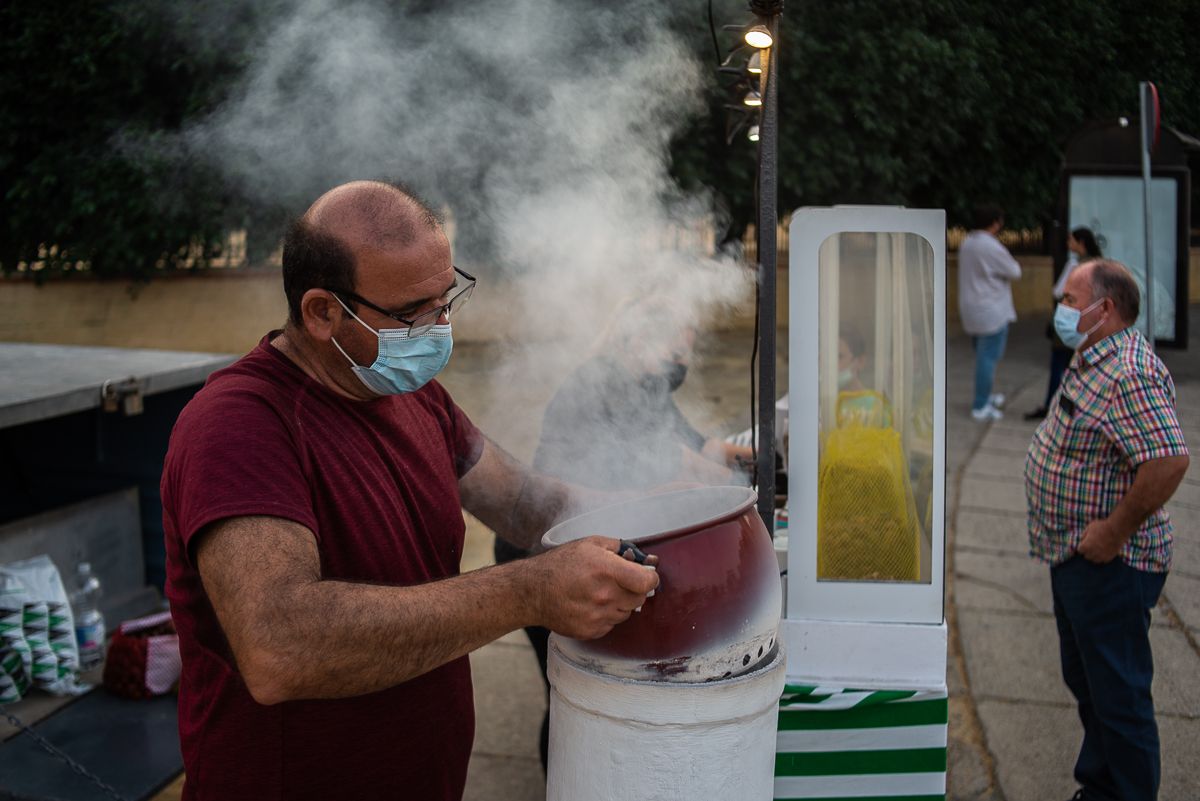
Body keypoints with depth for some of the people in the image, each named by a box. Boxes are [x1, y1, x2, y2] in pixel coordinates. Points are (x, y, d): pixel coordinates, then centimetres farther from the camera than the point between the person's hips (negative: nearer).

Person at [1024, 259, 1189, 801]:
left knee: (1118, 695, 2)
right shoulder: (1092, 361, 10)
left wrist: (1113, 532, -26)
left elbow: (1169, 460, -34)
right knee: (1086, 681, 22)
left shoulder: (1131, 374, -24)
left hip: (1110, 566, -11)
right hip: (1074, 555, 11)